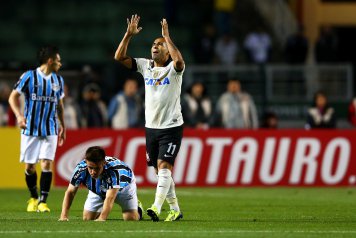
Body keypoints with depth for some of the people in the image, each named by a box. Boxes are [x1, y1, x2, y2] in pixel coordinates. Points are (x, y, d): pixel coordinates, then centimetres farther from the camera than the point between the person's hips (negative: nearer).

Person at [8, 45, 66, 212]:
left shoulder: (58, 80, 9)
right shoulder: (29, 77, -5)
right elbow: (13, 97, -2)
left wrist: (62, 125, 23)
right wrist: (19, 115, -17)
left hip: (50, 130, 2)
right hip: (30, 129, -2)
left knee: (46, 164, -11)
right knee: (30, 166, 3)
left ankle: (43, 202, -8)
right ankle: (33, 198, 23)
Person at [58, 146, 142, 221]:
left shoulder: (114, 169, -47)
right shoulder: (81, 168, -36)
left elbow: (110, 198, -51)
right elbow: (70, 192, -26)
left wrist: (102, 218, -65)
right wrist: (64, 216, -38)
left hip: (122, 185, -3)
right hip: (98, 190, 3)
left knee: (131, 218, -13)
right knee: (87, 218, -5)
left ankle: (137, 207, 23)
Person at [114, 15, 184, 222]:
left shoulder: (173, 69, -7)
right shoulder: (145, 66, 8)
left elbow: (179, 61, -32)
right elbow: (119, 57, 2)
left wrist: (167, 36, -26)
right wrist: (129, 35, -9)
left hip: (172, 127, -6)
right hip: (151, 127, 6)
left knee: (164, 166, -17)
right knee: (162, 171, 9)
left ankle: (156, 208, -29)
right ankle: (175, 209, 18)